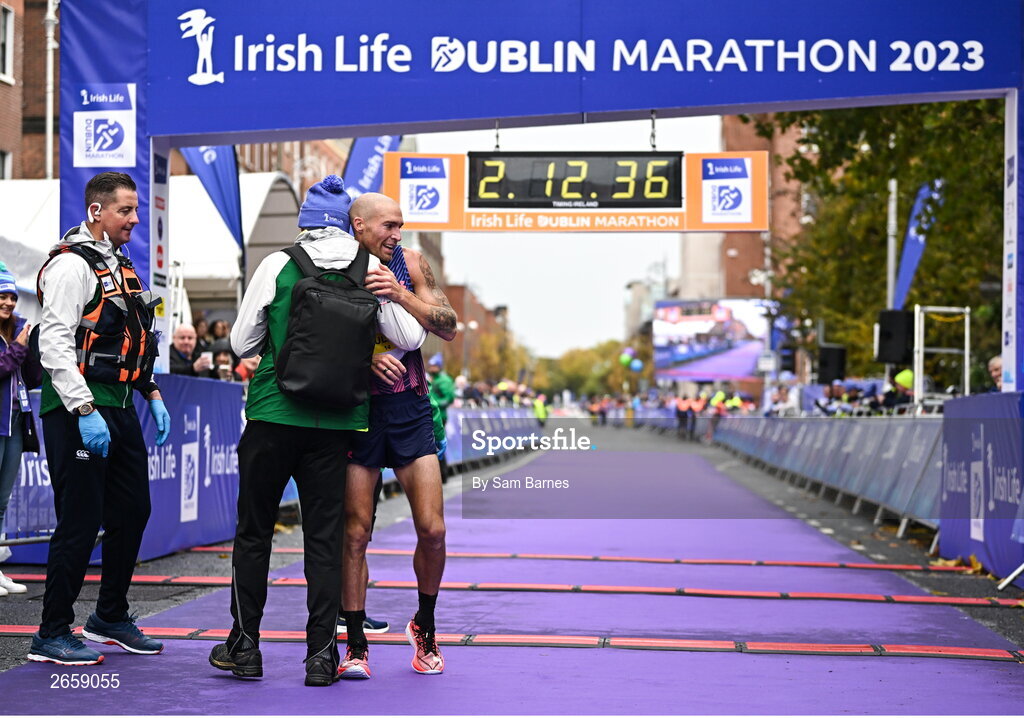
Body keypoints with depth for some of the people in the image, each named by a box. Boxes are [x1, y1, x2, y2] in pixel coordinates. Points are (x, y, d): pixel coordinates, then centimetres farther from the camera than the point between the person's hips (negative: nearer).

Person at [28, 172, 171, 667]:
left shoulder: (119, 268, 17)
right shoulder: (72, 265, -12)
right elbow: (54, 345, -19)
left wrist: (153, 395, 18)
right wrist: (86, 412, -24)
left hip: (118, 408, 9)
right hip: (79, 411, -9)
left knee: (133, 511, 14)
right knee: (80, 523, -6)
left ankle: (111, 618, 28)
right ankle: (51, 635, 5)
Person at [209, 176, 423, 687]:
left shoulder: (278, 266, -3)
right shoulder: (370, 272, 0)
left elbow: (241, 343, 2)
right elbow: (407, 338, 2)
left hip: (273, 415, -1)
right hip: (335, 424, 1)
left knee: (254, 530, 11)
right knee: (325, 536, 7)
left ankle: (244, 645, 17)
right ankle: (322, 654, 8)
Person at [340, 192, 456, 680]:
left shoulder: (410, 264, 5)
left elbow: (448, 328, -1)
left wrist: (400, 294, -14)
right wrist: (365, 356, -22)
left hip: (410, 407, 2)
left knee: (432, 530, -3)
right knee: (355, 532, -2)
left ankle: (424, 627, 21)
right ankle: (356, 645, 11)